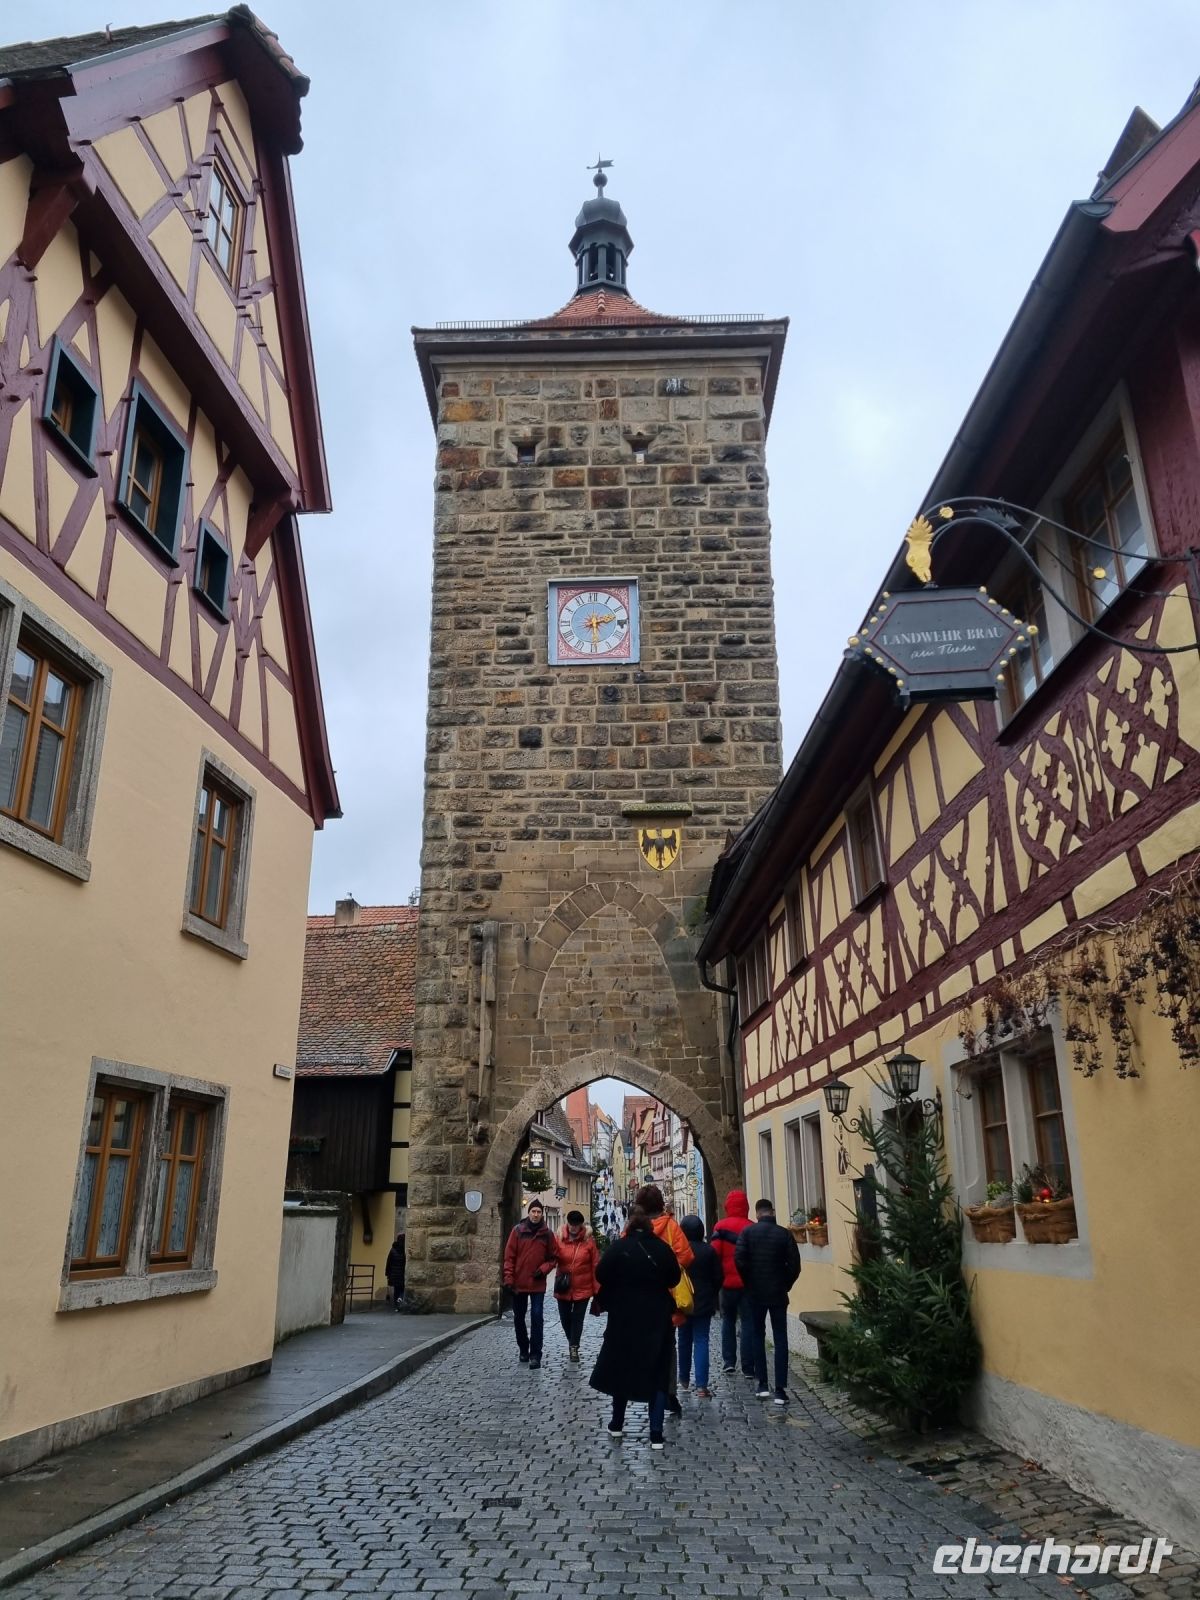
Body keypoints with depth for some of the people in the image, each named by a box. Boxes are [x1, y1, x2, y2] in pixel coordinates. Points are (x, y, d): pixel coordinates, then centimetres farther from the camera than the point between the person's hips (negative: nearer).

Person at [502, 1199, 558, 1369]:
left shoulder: (547, 1234, 0)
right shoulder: (518, 1231, -2)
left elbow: (553, 1257, 6)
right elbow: (509, 1256, -3)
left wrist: (544, 1269, -11)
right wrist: (508, 1278, -9)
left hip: (537, 1284, -1)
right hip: (518, 1283, 1)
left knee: (536, 1318, -8)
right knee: (518, 1318, 12)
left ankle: (535, 1355, -3)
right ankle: (523, 1349, 29)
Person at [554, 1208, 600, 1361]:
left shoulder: (589, 1240, -8)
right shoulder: (559, 1239, -6)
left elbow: (595, 1266, -5)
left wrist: (596, 1289, -5)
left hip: (583, 1288, -2)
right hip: (564, 1288, 2)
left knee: (577, 1319, 3)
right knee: (565, 1318, 15)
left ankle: (574, 1347, 16)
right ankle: (572, 1343, 38)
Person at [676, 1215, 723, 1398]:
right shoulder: (709, 1251, -7)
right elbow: (718, 1277, -2)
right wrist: (713, 1295, 13)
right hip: (704, 1303, 0)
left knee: (684, 1340, 16)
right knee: (701, 1341, -1)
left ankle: (684, 1379, 27)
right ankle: (701, 1385, -10)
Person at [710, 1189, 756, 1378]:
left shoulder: (721, 1227, -6)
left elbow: (714, 1254, -9)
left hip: (728, 1282, 0)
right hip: (749, 1283, 0)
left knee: (728, 1320, 18)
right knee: (748, 1323, 5)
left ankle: (729, 1361, 13)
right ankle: (748, 1368, 3)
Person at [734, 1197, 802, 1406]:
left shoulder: (748, 1232, -5)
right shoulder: (784, 1234, -6)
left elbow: (740, 1260, -12)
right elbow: (794, 1265, -8)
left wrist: (749, 1282, 2)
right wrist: (785, 1285, 6)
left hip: (755, 1293, 1)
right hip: (778, 1294, -1)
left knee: (758, 1337, 14)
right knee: (780, 1339, 4)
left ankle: (762, 1385, 13)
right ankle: (780, 1390, -2)